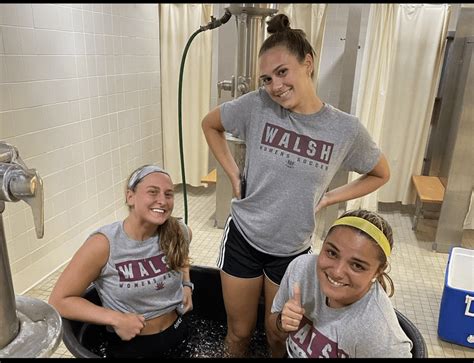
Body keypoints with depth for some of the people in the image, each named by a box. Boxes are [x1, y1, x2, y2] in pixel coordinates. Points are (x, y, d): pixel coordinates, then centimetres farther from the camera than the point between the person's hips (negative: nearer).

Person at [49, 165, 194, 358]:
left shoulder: (179, 233, -14)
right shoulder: (104, 244, -25)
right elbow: (59, 301, -16)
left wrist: (187, 284, -3)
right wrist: (116, 319, -23)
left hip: (177, 333, 4)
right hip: (129, 345, -3)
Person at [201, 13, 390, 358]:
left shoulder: (347, 129, -13)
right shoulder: (256, 106, -13)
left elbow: (380, 174, 5)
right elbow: (210, 124, 5)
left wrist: (328, 198, -5)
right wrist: (233, 173, -3)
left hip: (293, 250, 0)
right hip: (243, 238, 0)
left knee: (279, 338, 20)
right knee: (239, 333, 19)